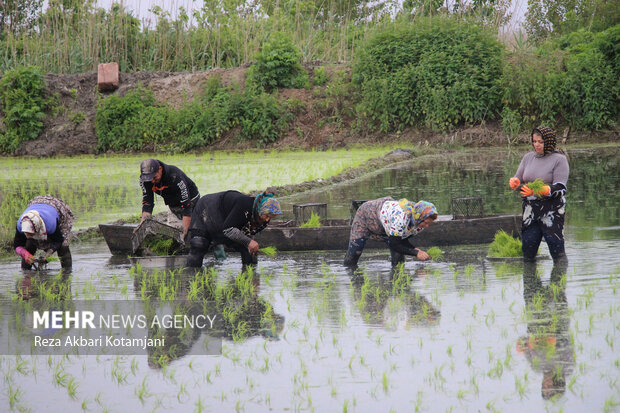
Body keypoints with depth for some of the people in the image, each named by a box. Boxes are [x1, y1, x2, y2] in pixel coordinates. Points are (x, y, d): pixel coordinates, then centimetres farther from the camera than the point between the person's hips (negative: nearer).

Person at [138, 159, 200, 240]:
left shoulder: (175, 176, -37)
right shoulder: (144, 179, -20)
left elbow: (186, 206, -37)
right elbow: (147, 203, -17)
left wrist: (185, 230, -42)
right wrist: (142, 223, -32)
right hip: (173, 205, 6)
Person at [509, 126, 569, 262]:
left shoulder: (559, 159, -5)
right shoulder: (528, 157, 11)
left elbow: (560, 189, -13)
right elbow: (518, 178, 15)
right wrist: (514, 182, -11)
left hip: (552, 211, -5)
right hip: (530, 209, 5)